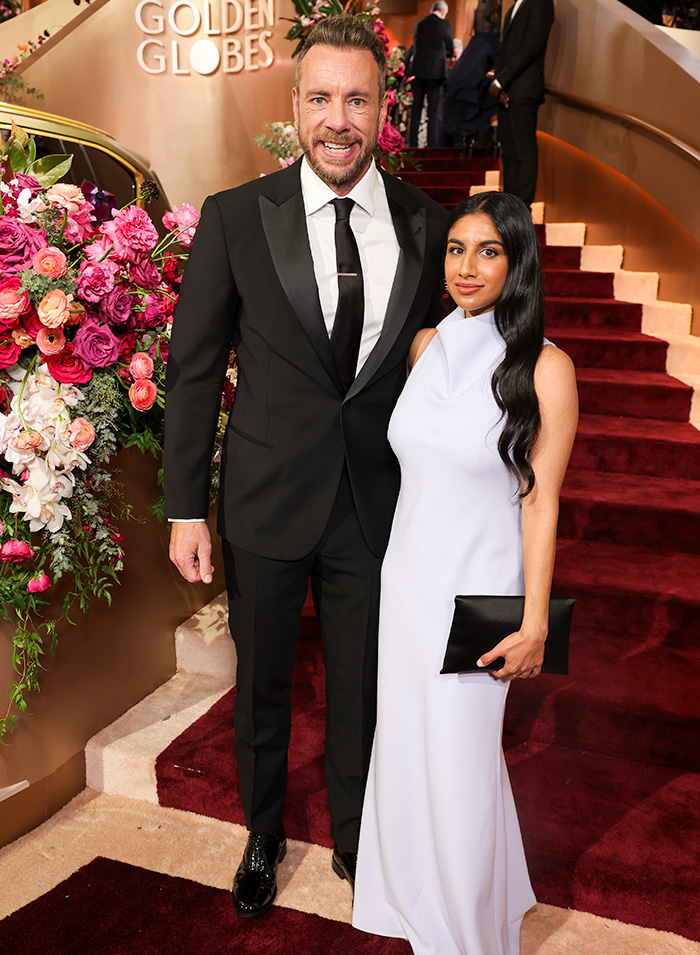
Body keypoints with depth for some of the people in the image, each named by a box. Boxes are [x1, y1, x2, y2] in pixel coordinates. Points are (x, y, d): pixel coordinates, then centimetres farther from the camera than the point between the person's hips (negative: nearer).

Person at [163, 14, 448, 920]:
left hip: (378, 504, 1)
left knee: (361, 688, 17)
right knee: (262, 685, 18)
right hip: (265, 504, -1)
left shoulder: (426, 226, -2)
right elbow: (193, 369, -4)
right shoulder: (234, 217, -7)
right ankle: (262, 837, 45)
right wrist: (185, 508, -5)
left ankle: (353, 839, 45)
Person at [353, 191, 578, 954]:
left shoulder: (544, 368, -13)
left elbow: (540, 501, -11)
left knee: (457, 762, 7)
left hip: (478, 591, -5)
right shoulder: (425, 347, 2)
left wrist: (534, 624, -11)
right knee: (405, 745, 18)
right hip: (406, 577, 5)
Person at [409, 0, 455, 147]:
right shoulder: (445, 24, -4)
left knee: (416, 108, 9)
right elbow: (450, 51, 3)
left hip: (417, 70, 4)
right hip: (435, 72, -4)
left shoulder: (418, 24, 9)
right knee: (433, 109, 1)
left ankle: (413, 141, 10)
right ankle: (432, 142, -1)